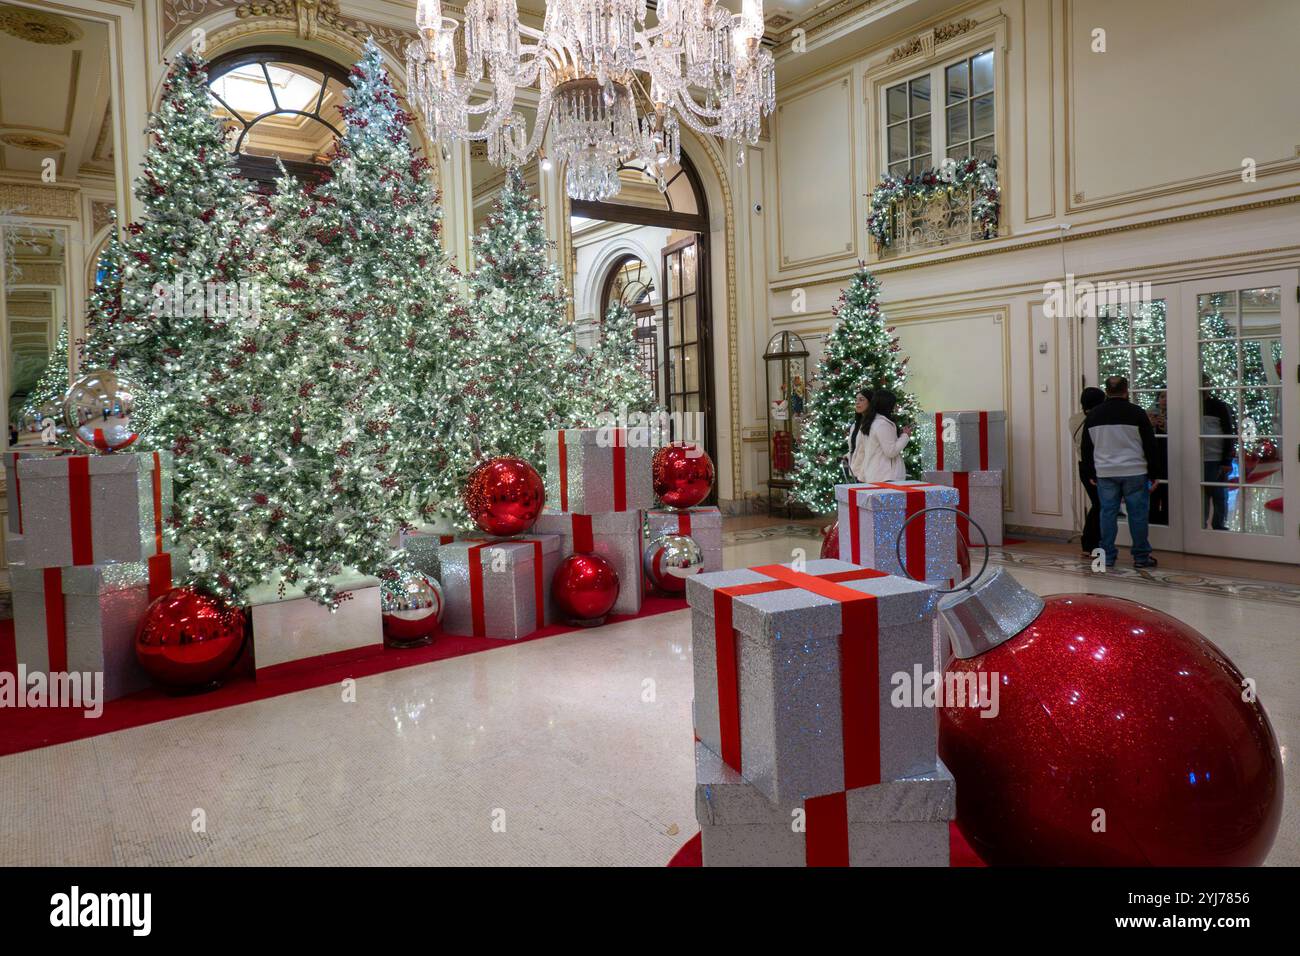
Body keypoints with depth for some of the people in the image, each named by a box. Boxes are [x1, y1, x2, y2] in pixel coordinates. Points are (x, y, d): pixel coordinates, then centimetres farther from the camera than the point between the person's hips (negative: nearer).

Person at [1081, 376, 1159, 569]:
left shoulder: (1093, 415, 6)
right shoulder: (1137, 413, -4)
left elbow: (1087, 448, 11)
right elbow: (1150, 446, -2)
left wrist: (1091, 474, 19)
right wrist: (1153, 474, 5)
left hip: (1105, 473, 3)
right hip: (1134, 473, -3)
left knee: (1108, 513, 6)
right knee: (1137, 514, 3)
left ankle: (1107, 556, 8)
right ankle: (1141, 557, 9)